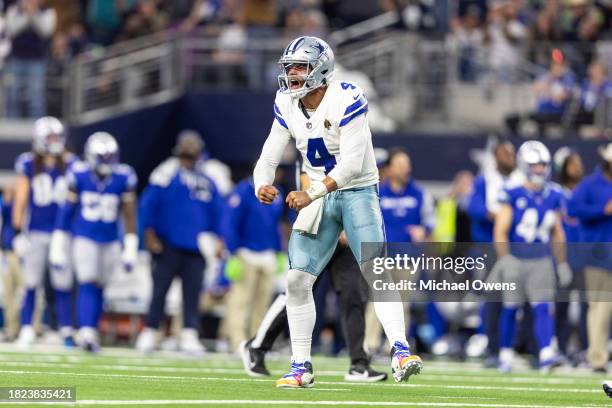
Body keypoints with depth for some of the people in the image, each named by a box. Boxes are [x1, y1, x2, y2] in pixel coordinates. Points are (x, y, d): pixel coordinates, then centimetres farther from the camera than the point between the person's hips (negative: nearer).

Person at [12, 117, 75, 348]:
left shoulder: (69, 165, 5)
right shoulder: (28, 164, 1)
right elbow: (21, 201, 3)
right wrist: (18, 231, -1)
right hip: (36, 232, -1)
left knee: (63, 285, 0)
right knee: (31, 284, 1)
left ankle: (66, 331, 5)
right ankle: (26, 330, 6)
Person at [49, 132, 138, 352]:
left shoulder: (124, 178, -7)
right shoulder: (79, 175, -9)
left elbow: (129, 214, -1)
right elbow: (66, 210, -2)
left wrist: (130, 249, -2)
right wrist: (58, 247, -1)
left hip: (110, 241, 2)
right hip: (84, 238, -2)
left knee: (99, 288, 7)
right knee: (88, 284, -13)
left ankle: (90, 334, 18)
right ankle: (87, 332, -17)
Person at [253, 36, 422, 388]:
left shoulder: (346, 101, -20)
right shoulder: (287, 105, 0)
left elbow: (352, 165, -24)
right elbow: (270, 157, 3)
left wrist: (312, 195, -33)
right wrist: (263, 186, -19)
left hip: (357, 191, -6)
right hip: (320, 196, 6)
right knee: (297, 280, -1)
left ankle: (401, 351, -25)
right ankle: (301, 367, 8)